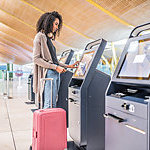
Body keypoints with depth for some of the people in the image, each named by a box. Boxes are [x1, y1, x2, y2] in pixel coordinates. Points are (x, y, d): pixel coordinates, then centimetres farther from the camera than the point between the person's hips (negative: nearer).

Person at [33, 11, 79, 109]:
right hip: (48, 73, -8)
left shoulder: (49, 38, 22)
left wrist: (68, 66, 21)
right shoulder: (40, 37, -3)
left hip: (56, 74, 8)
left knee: (53, 104, 6)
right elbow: (36, 59, -11)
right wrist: (55, 67, -15)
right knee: (49, 105, -11)